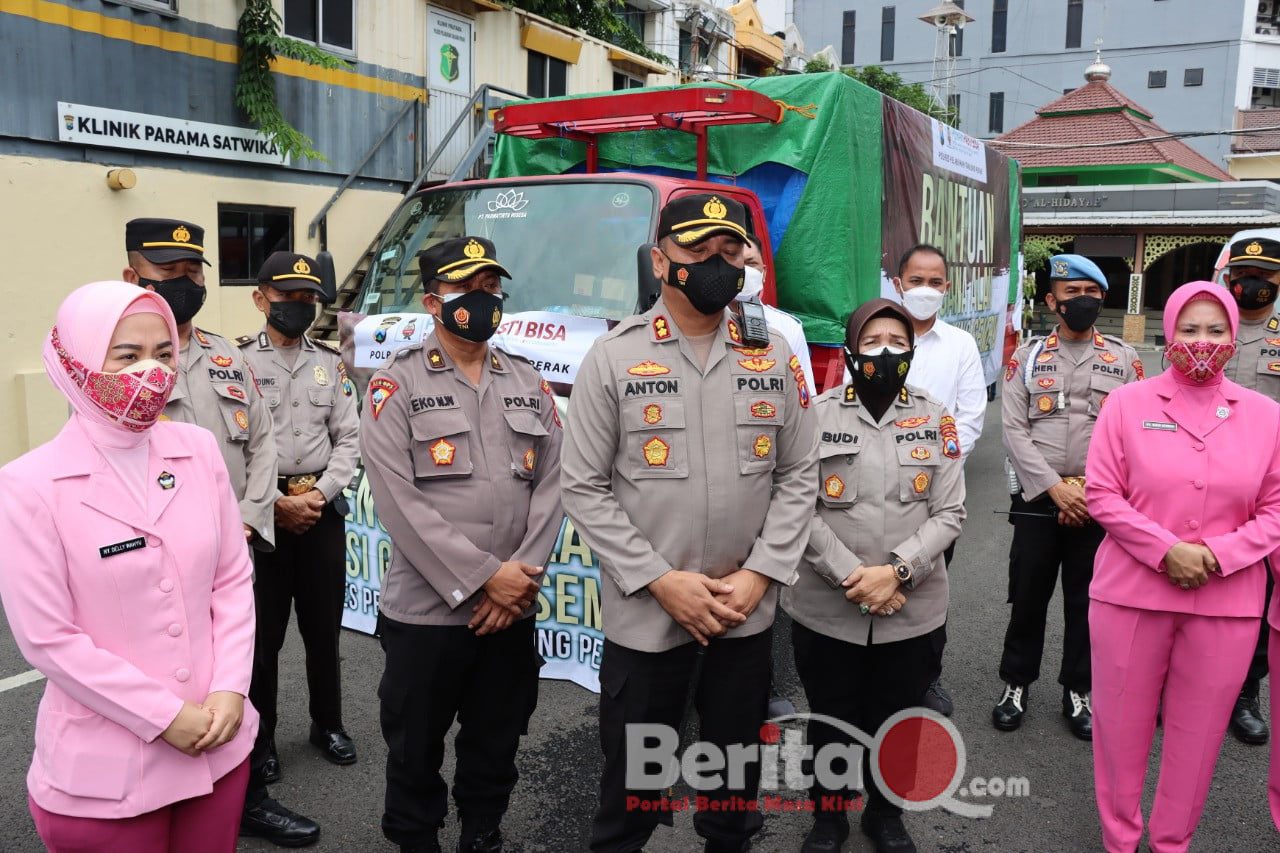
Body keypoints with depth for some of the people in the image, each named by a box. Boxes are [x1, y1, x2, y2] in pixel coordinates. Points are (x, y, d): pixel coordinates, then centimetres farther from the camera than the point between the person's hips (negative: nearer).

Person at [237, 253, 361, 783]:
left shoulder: (330, 363, 9)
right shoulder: (238, 360, -3)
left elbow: (349, 439, 6)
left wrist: (319, 495, -7)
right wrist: (276, 503, -13)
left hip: (323, 508, 3)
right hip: (261, 510, -3)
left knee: (324, 624, 12)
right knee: (262, 630, 5)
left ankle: (327, 724, 29)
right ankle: (259, 736, 22)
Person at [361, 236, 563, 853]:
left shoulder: (529, 385, 8)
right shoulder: (396, 386, -5)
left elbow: (552, 485, 3)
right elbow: (398, 501, -14)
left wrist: (522, 577, -10)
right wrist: (485, 577, -17)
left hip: (513, 611, 4)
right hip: (425, 611, -3)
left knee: (497, 747, 17)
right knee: (416, 750, 13)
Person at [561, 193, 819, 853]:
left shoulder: (775, 357, 3)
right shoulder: (612, 357, -5)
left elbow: (800, 475, 4)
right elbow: (584, 489, -7)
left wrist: (759, 575, -8)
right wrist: (660, 581, -14)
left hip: (748, 613, 3)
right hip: (642, 614, -2)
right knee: (632, 781, 12)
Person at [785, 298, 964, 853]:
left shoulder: (936, 420, 1)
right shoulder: (818, 416, -5)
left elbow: (949, 513, -2)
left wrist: (896, 570, -16)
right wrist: (851, 576, -16)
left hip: (913, 612, 2)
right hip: (827, 610, -1)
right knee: (831, 723, 15)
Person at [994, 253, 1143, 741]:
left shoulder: (1124, 359, 6)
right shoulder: (1028, 357, 4)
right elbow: (1015, 431, -4)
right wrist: (1057, 488, -12)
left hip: (1099, 504, 1)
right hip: (1037, 500, 0)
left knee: (1086, 602, 10)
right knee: (1028, 597, 8)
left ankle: (1077, 692, 26)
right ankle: (1016, 684, 25)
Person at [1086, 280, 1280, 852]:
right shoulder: (1127, 403, -2)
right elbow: (1101, 494, -5)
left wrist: (1219, 555, -13)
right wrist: (1166, 550, -16)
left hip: (1227, 603, 2)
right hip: (1131, 592, -1)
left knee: (1198, 731, 13)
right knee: (1122, 724, 9)